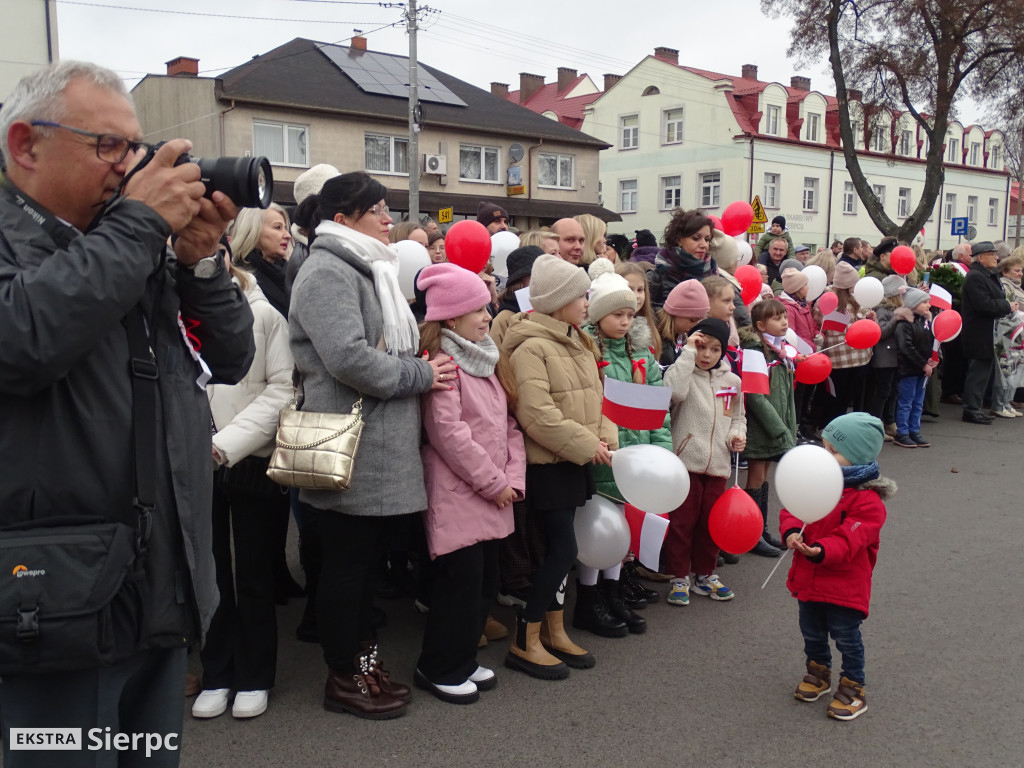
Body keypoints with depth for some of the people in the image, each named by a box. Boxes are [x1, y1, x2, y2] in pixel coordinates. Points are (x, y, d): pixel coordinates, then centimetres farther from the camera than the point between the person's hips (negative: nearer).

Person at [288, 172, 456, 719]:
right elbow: (348, 358, -25)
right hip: (352, 451, -10)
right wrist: (420, 375, -15)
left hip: (382, 449, 10)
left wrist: (421, 371, 12)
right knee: (347, 562, 2)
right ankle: (344, 678, 16)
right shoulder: (328, 272, -13)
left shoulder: (365, 269, 19)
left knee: (368, 558, 17)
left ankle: (363, 660, 30)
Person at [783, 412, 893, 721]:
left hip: (845, 584, -6)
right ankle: (818, 673, 42)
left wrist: (821, 551, -44)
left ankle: (852, 688, 25)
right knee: (812, 633, 20)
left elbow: (849, 539, -28)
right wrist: (791, 531, -25)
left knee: (846, 636, 6)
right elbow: (792, 510, -3)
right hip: (808, 579, 6)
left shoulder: (868, 500, -20)